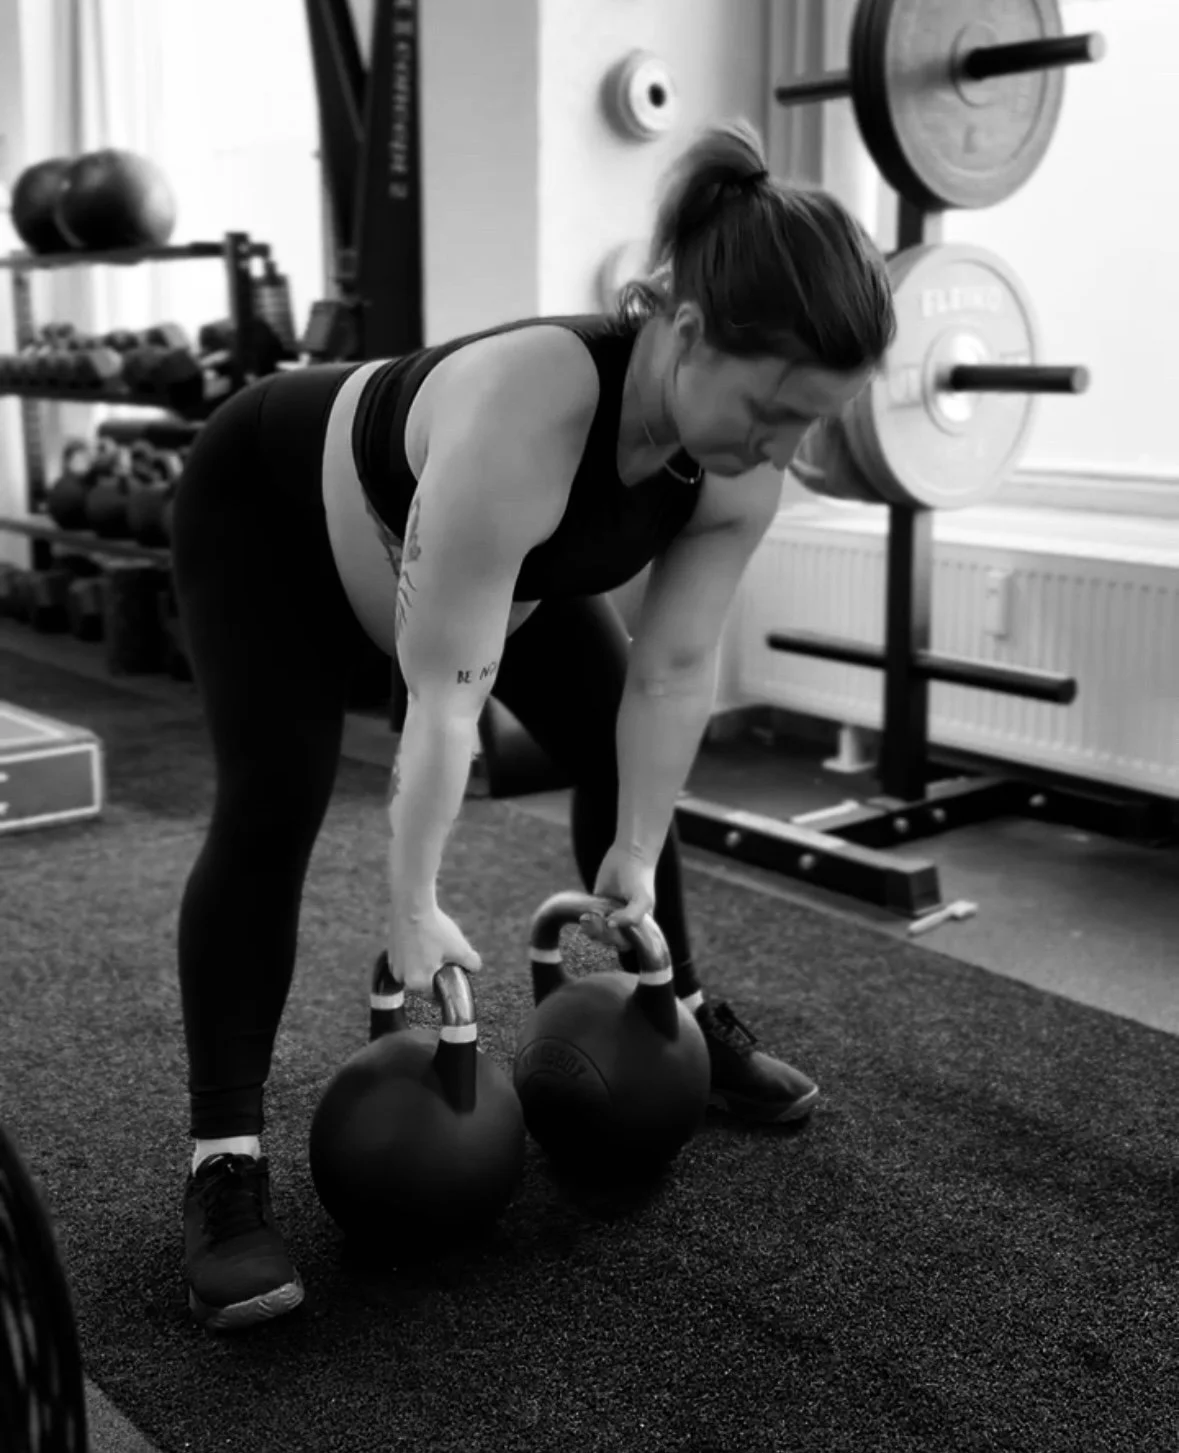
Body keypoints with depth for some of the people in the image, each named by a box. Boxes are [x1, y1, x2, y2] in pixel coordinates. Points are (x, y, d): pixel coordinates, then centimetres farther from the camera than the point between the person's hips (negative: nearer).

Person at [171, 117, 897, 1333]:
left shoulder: (741, 461, -24)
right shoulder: (526, 417, -45)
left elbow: (673, 671, -14)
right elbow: (445, 696, -39)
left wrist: (635, 858, -10)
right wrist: (413, 910, -30)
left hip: (482, 547, 7)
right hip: (269, 511, -6)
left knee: (620, 751, 5)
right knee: (272, 804, -21)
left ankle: (686, 1017, 24)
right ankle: (223, 1165, -16)